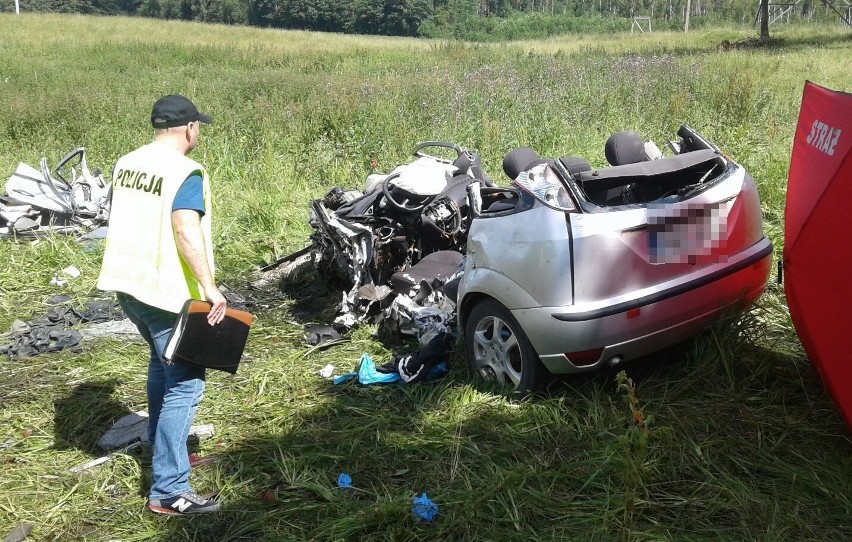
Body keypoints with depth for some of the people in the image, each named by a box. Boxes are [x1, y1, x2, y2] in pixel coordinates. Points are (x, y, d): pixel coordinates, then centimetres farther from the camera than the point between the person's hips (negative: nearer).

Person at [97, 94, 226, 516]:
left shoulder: (125, 164, 10)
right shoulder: (186, 173, -15)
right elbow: (186, 232, -28)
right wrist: (209, 287, -28)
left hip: (128, 283, 9)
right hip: (167, 291, -9)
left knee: (162, 364, 27)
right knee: (185, 383, -4)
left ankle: (161, 447, 42)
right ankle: (168, 491, -4)